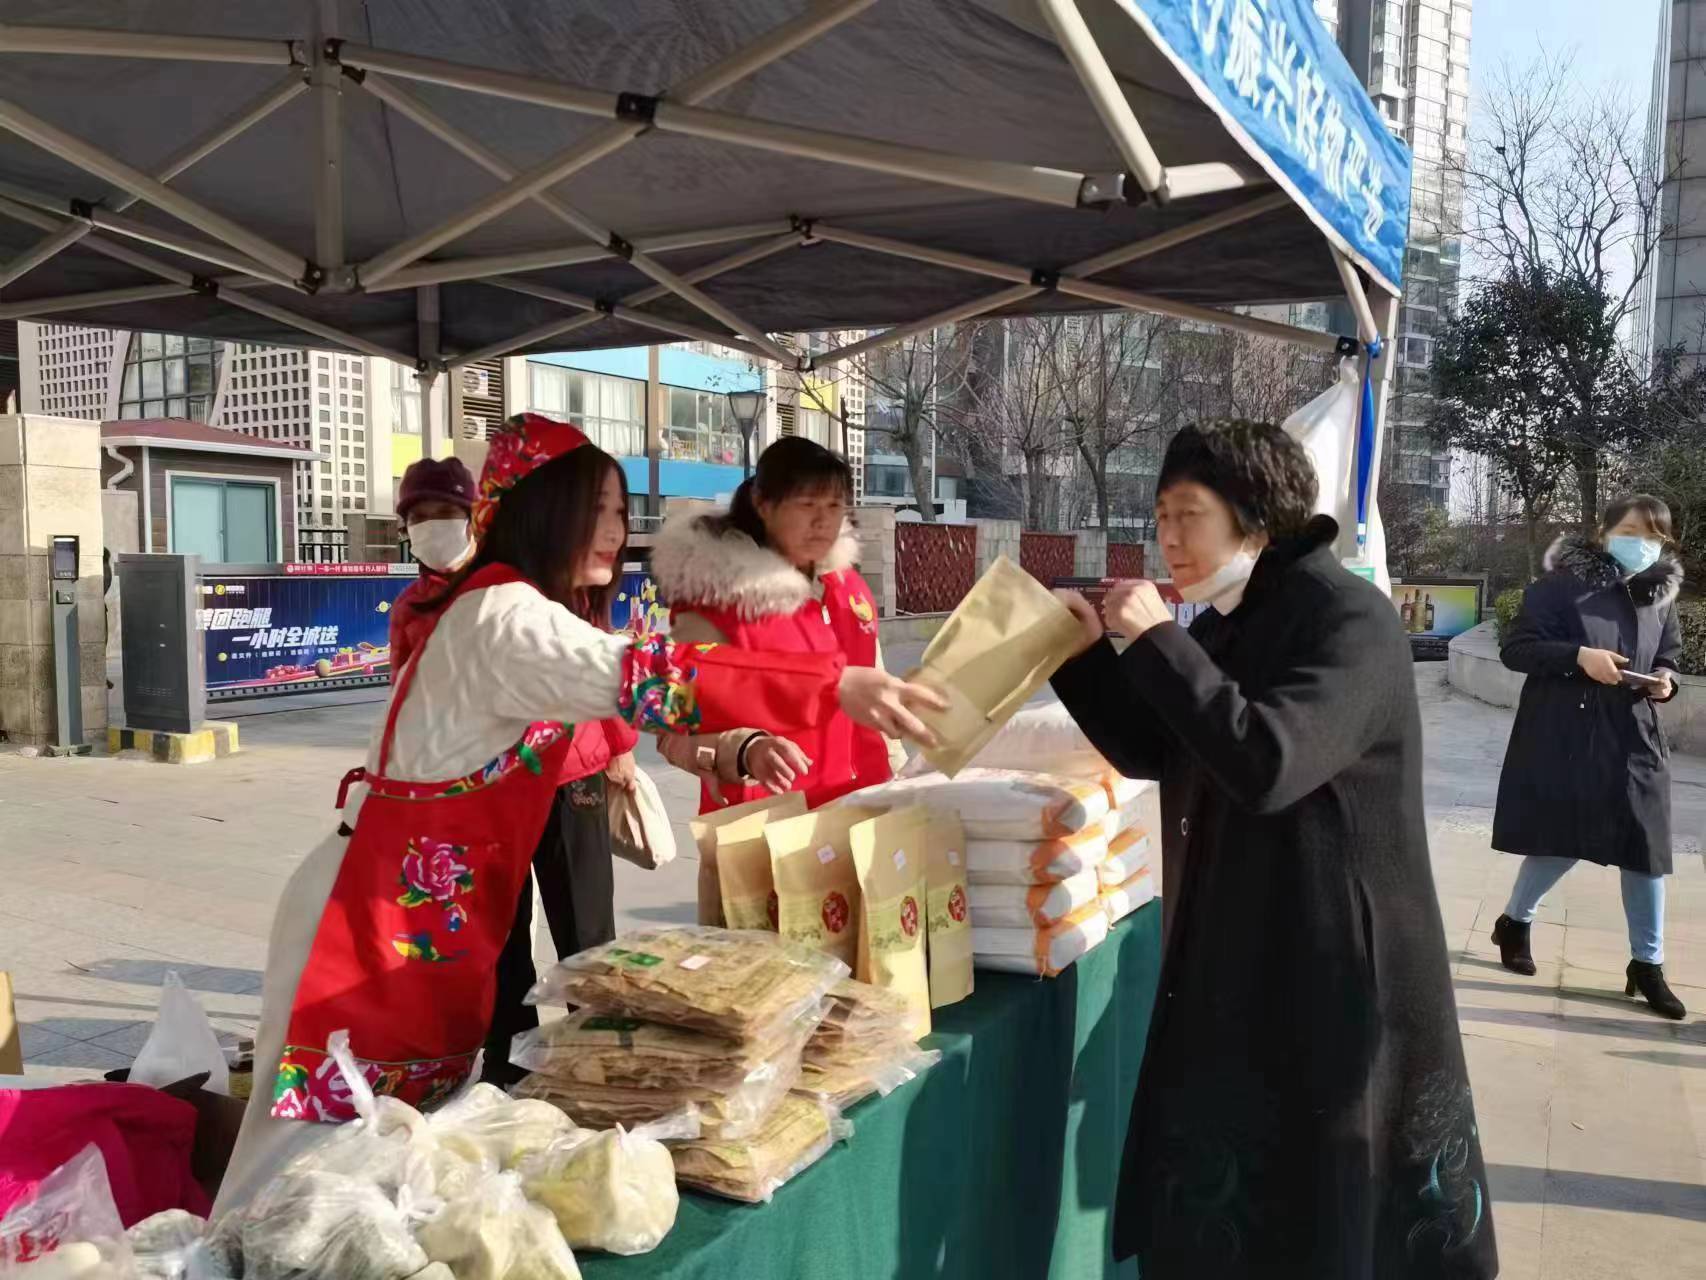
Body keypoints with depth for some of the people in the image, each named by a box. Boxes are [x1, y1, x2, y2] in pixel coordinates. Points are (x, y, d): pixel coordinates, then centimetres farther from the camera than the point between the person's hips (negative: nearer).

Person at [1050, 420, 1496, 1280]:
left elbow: (1265, 763, -31)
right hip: (1235, 955, 8)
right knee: (1219, 1210, 18)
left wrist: (1157, 642, -25)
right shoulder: (1234, 621, 9)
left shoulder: (1347, 616, -18)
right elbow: (1152, 753, 13)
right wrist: (1088, 652, 0)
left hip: (1333, 966, -8)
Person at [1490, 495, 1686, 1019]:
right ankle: (1514, 922, 30)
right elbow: (1516, 648, -10)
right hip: (1563, 737, -4)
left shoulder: (1661, 595, 7)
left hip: (1634, 739, 4)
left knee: (1645, 846, 3)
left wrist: (1665, 680, -4)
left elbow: (1669, 658, 19)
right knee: (1561, 842, 3)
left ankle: (1647, 963, 17)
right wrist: (1579, 655, -23)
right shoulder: (1562, 583, -8)